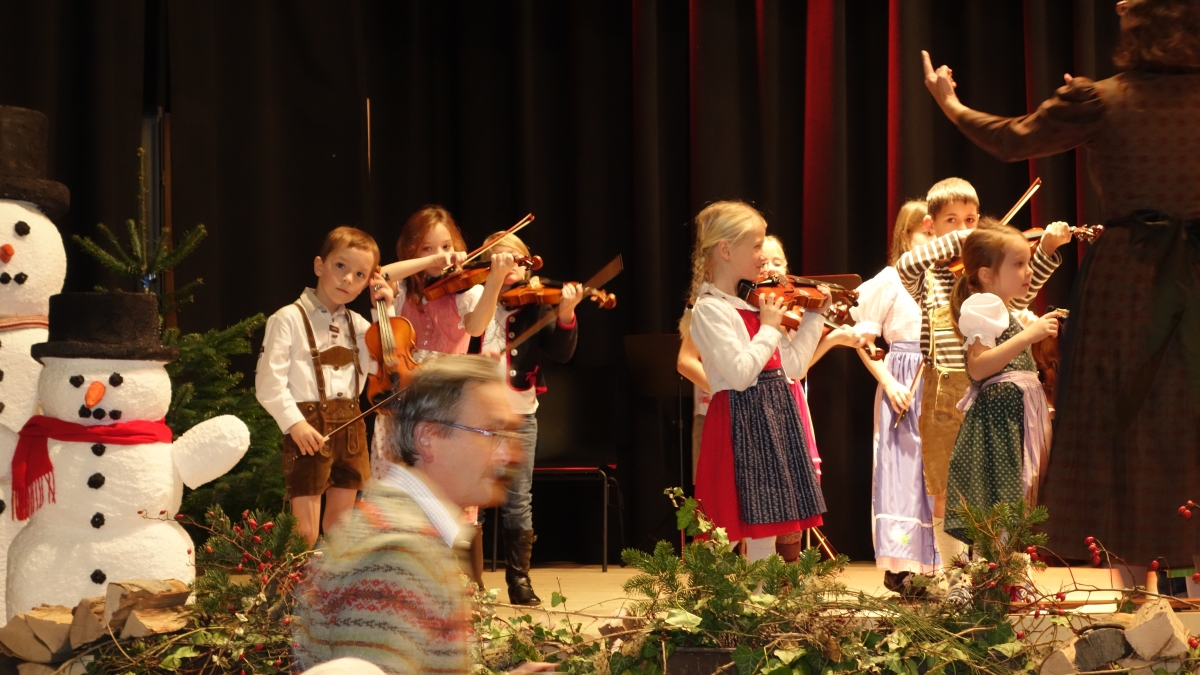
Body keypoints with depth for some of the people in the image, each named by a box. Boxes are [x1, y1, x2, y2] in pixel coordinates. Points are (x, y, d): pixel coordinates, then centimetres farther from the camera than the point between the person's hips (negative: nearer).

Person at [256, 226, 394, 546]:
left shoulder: (357, 324, 13)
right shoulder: (289, 319, -7)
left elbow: (382, 364, -1)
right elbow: (269, 382, -13)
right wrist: (294, 423, -22)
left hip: (350, 429, 6)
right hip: (309, 430, -6)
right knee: (306, 531, -5)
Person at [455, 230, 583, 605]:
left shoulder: (535, 304, 5)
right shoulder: (471, 295, 5)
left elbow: (561, 352, -4)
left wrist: (566, 314, -22)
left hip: (518, 414, 0)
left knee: (518, 500, 2)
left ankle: (519, 579, 11)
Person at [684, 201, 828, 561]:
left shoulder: (754, 304, 14)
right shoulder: (710, 310, -12)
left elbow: (794, 365, 16)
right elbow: (741, 373, -23)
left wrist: (814, 316, 13)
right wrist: (769, 328, -12)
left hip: (776, 418, 9)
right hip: (741, 426, -9)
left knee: (765, 533, 9)